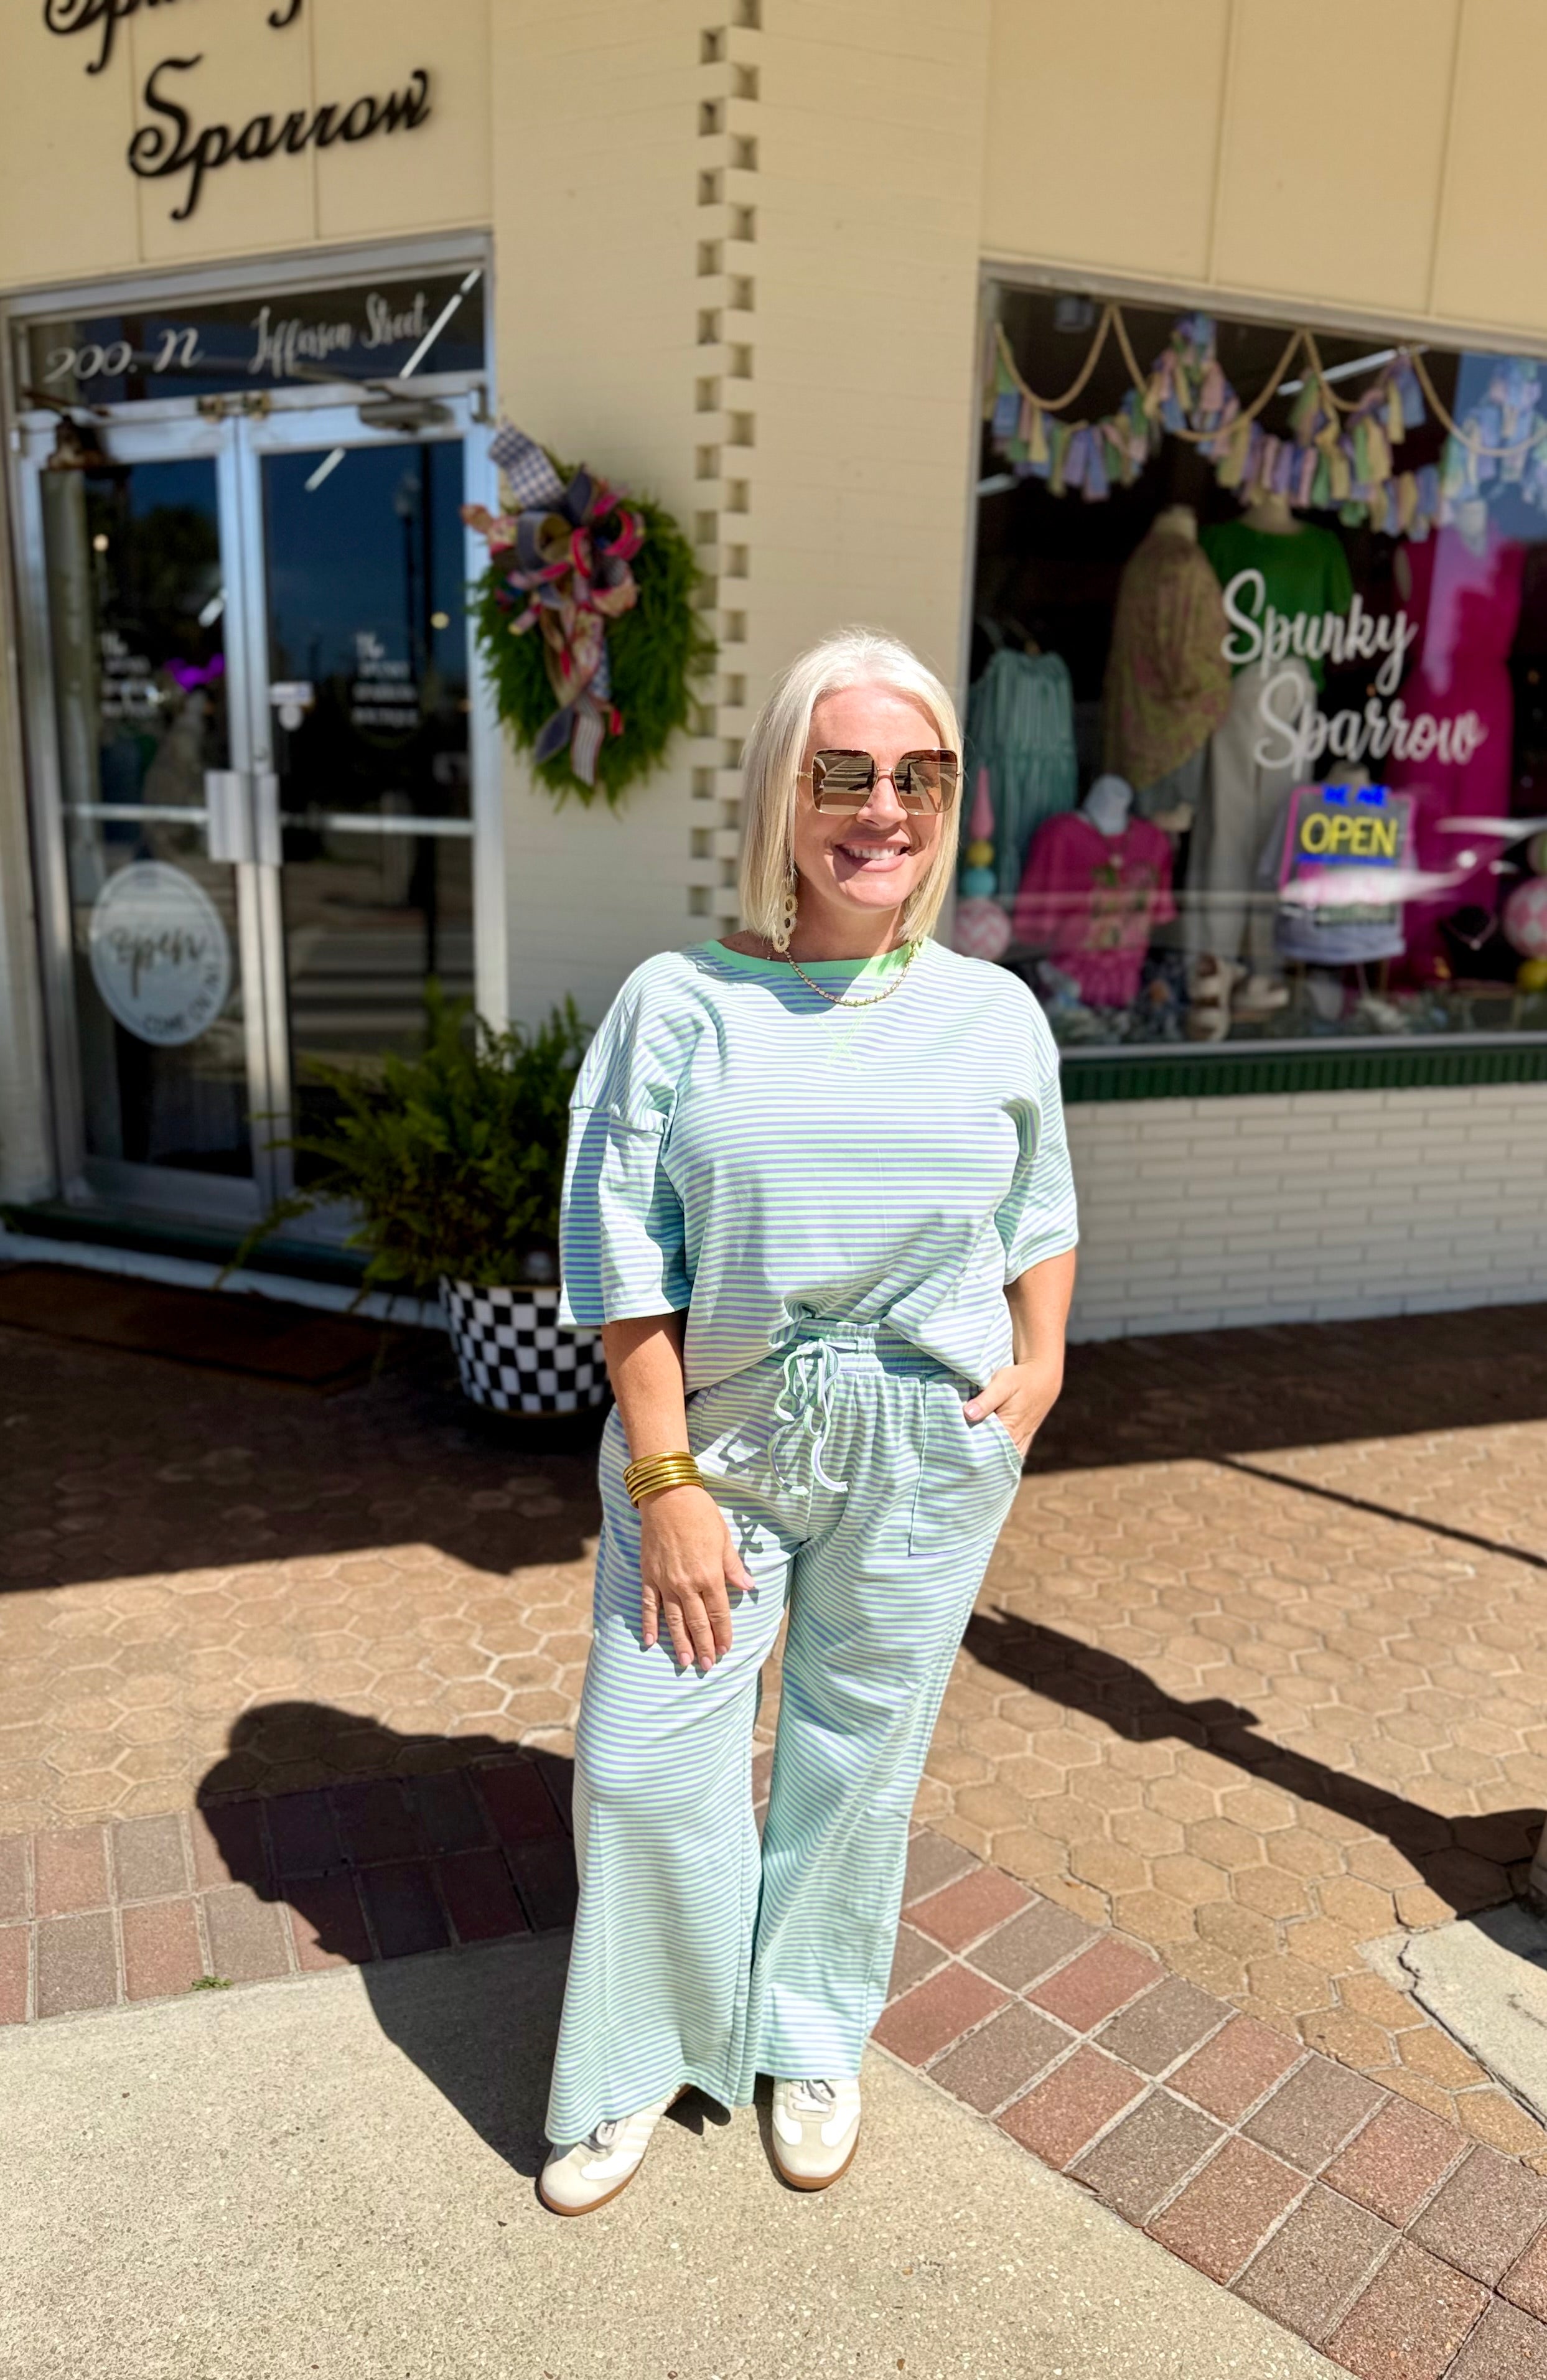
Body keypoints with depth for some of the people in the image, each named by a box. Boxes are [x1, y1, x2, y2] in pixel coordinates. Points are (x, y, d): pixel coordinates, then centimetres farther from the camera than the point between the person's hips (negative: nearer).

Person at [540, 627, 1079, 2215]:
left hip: (926, 1452, 2)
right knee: (645, 1760, 5)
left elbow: (1041, 1210, 16)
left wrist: (1043, 1361, 0)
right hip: (713, 1437, -1)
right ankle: (642, 2060, 32)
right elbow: (624, 1259, -8)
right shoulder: (678, 1003, -7)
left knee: (860, 1754, 14)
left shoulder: (995, 1013, 1)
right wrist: (666, 1479, -11)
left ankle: (813, 2038, 40)